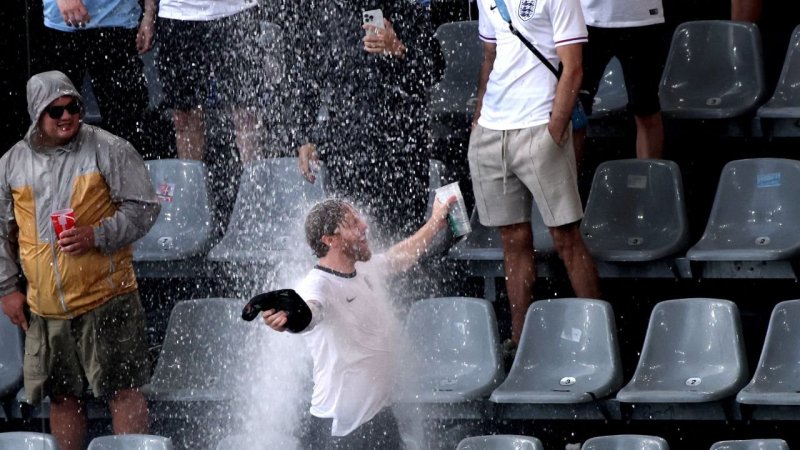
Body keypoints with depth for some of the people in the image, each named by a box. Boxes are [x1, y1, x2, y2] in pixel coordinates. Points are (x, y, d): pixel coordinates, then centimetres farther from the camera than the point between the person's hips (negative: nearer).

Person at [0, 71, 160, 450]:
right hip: (45, 306, 4)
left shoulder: (109, 150, -4)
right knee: (63, 396, 10)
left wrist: (97, 236, -17)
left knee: (122, 390, -5)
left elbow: (143, 208, -4)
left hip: (106, 299, -4)